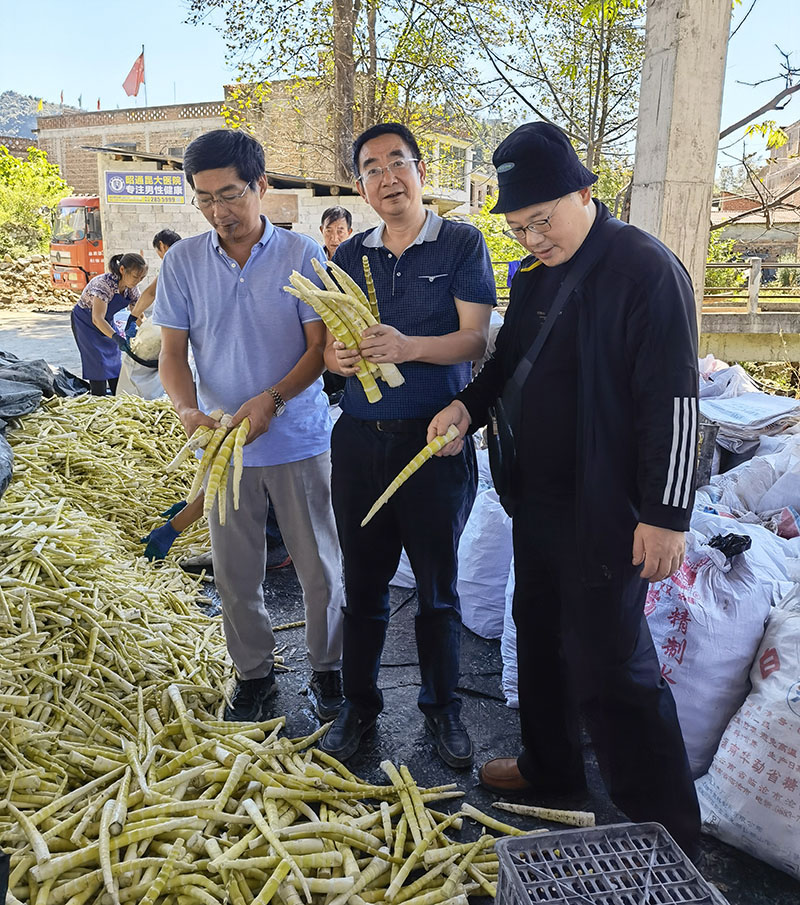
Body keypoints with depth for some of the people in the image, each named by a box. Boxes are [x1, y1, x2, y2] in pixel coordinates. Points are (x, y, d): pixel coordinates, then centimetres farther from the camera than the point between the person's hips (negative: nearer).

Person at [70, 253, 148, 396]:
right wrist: (116, 337, -54)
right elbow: (97, 319, -40)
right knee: (98, 363, -13)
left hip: (106, 322, 7)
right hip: (86, 321, -7)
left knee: (115, 360, 7)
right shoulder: (104, 283, -34)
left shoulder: (131, 288, -13)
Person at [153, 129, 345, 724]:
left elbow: (321, 346, -7)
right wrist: (188, 410, -19)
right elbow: (172, 352, 1)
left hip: (299, 440, -2)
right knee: (236, 573, 12)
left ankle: (328, 668, 30)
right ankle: (255, 672, 33)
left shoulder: (301, 254, -5)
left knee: (320, 566, 8)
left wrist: (271, 399, -22)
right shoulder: (183, 261, 1)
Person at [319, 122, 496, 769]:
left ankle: (442, 705, 31)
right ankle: (360, 703, 32)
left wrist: (409, 346, -26)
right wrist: (339, 356, -13)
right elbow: (329, 345, 11)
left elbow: (474, 339, -9)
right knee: (363, 581, 12)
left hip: (434, 440, -3)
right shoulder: (349, 257, 12)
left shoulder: (461, 244, 0)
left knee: (437, 585, 10)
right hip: (360, 438, 4)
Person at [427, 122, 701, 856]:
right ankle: (550, 769, 41)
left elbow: (675, 402, -17)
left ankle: (670, 836, 19)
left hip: (607, 515, -8)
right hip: (537, 499, 9)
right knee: (540, 637, 20)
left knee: (609, 668, -2)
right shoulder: (533, 275, 10)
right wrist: (468, 405, -2)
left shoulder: (645, 269, -14)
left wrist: (666, 514, -18)